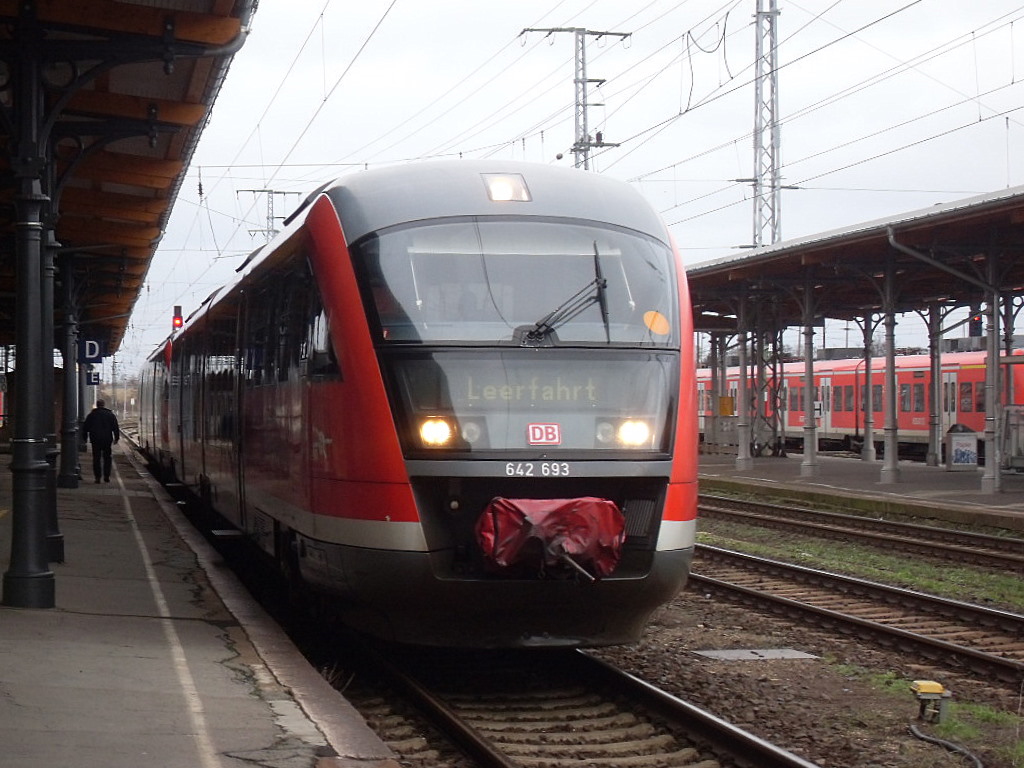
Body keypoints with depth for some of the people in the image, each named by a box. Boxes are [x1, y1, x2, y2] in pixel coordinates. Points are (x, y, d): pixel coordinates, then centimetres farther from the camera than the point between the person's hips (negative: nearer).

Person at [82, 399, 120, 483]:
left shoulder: (91, 415, 6)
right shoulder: (111, 414, 4)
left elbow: (85, 428, 8)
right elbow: (115, 428, 3)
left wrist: (85, 438, 16)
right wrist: (116, 438, 9)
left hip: (95, 440, 0)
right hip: (107, 440, 0)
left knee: (96, 458, 3)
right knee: (107, 458, 8)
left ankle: (97, 477, -2)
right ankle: (106, 476, 1)